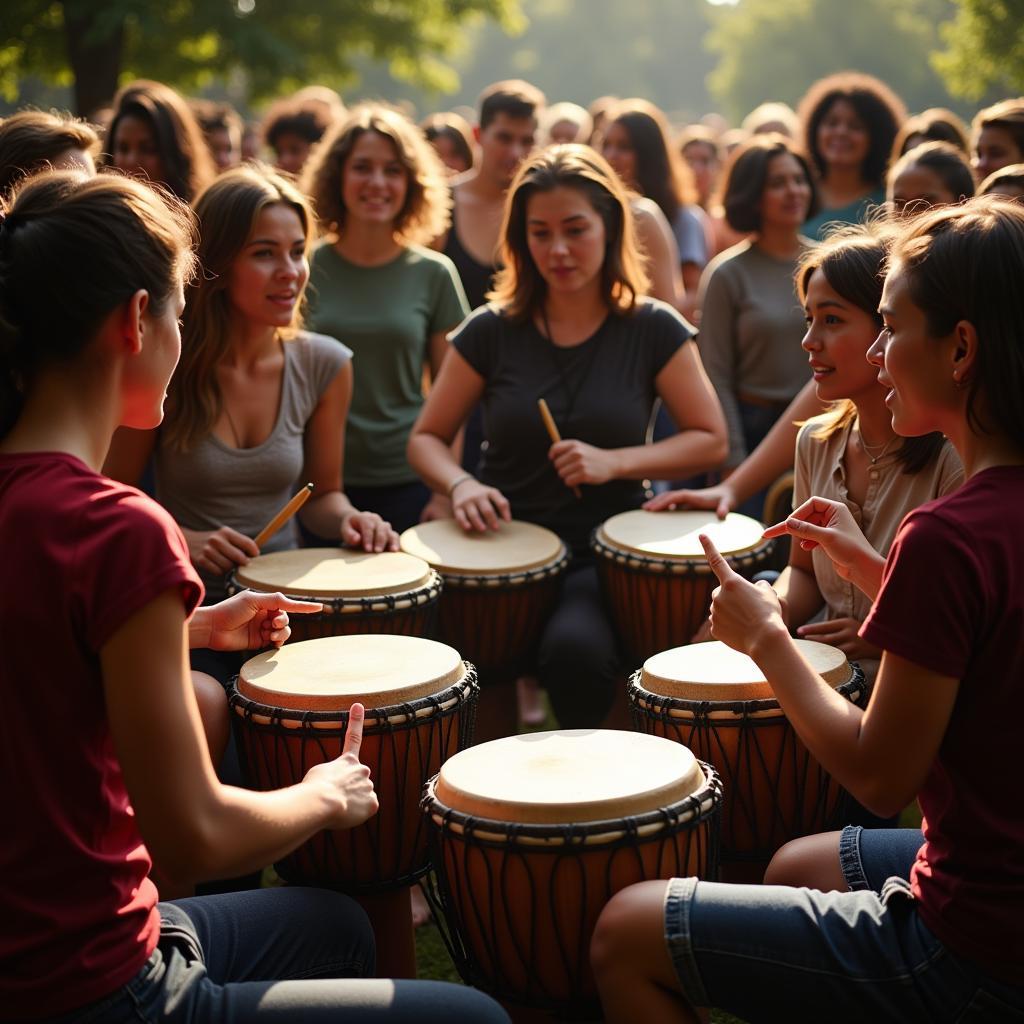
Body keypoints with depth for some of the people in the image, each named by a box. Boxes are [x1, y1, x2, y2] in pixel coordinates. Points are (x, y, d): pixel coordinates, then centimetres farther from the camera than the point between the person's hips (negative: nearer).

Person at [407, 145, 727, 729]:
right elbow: (427, 439, 8)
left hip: (608, 554, -1)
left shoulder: (652, 329, 1)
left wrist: (614, 462, -13)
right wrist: (461, 485, -15)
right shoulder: (493, 331, 3)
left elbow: (711, 441, 3)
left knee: (575, 650, -33)